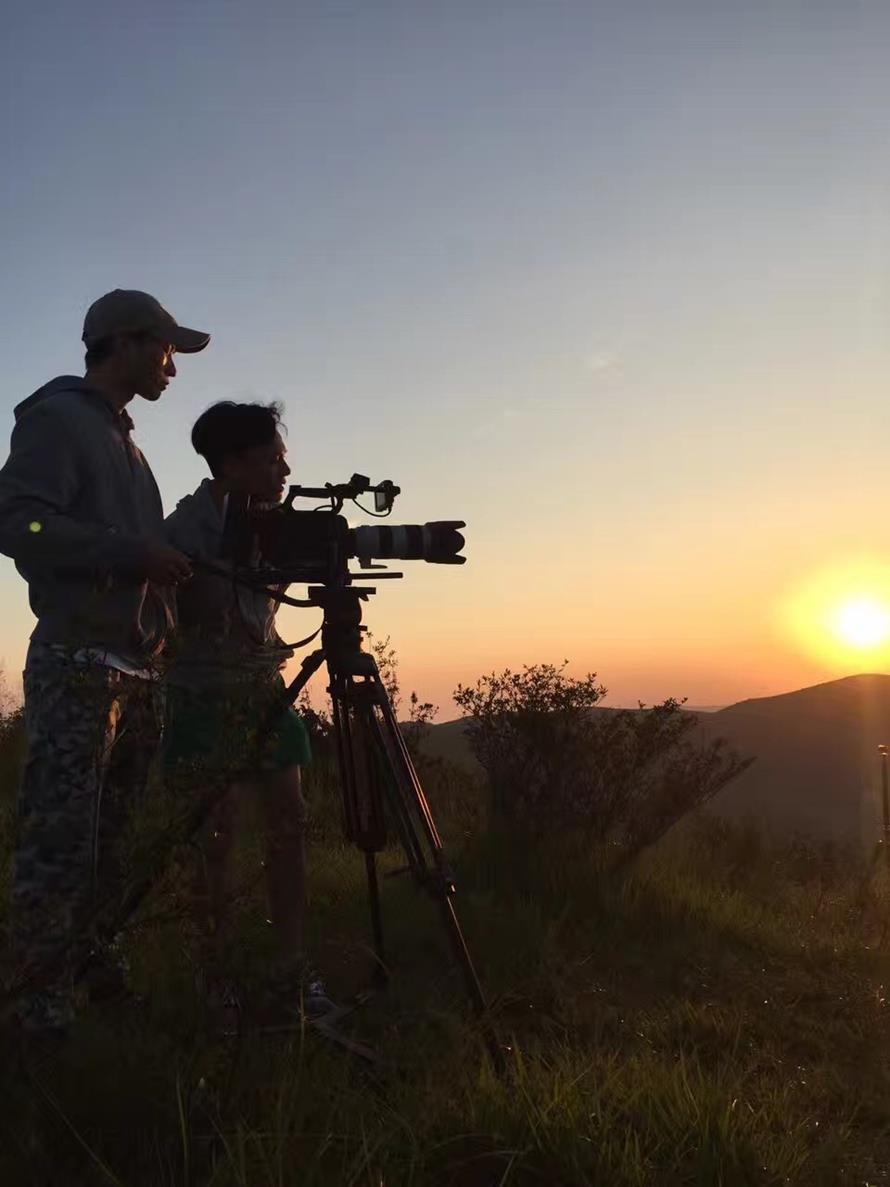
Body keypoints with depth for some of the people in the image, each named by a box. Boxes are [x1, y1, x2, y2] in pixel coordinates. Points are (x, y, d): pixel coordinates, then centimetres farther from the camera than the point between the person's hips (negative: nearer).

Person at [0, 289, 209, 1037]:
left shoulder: (125, 441, 22)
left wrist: (170, 564, 11)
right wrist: (132, 554, -18)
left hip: (139, 671, 8)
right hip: (78, 668, -8)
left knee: (109, 840, 11)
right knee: (61, 841, -5)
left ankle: (87, 970, 21)